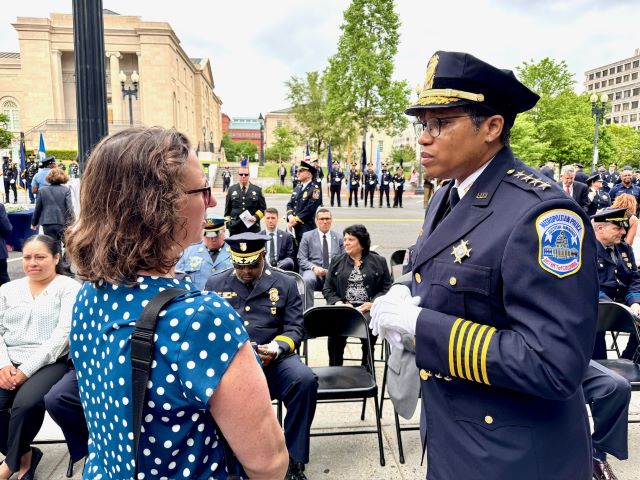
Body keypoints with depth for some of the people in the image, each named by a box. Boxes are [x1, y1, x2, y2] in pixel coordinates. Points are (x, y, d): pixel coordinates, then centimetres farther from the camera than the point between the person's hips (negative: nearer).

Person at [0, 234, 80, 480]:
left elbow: (63, 334, -10)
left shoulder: (69, 288, -1)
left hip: (49, 363, -4)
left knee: (25, 404, -30)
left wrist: (27, 369, -15)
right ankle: (25, 455, 4)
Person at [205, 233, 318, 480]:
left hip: (273, 358, 0)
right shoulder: (215, 284, 15)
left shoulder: (285, 284, 11)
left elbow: (295, 328, 6)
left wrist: (277, 348, -15)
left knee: (305, 380, -29)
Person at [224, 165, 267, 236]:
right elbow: (227, 208, 12)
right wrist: (227, 222, 7)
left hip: (253, 228, 0)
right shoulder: (231, 189, 10)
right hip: (235, 228, 1)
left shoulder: (257, 190, 7)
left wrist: (256, 217, -8)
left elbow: (263, 208, 8)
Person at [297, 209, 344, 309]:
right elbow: (301, 260, 4)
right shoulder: (307, 236, 11)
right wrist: (314, 267, -15)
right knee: (307, 280, -36)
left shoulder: (339, 238, 19)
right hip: (313, 271, -1)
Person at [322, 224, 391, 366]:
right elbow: (327, 288, 13)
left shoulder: (379, 261, 12)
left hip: (368, 308, -1)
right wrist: (338, 302, -6)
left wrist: (373, 303, -12)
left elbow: (387, 287, 5)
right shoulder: (337, 261, 17)